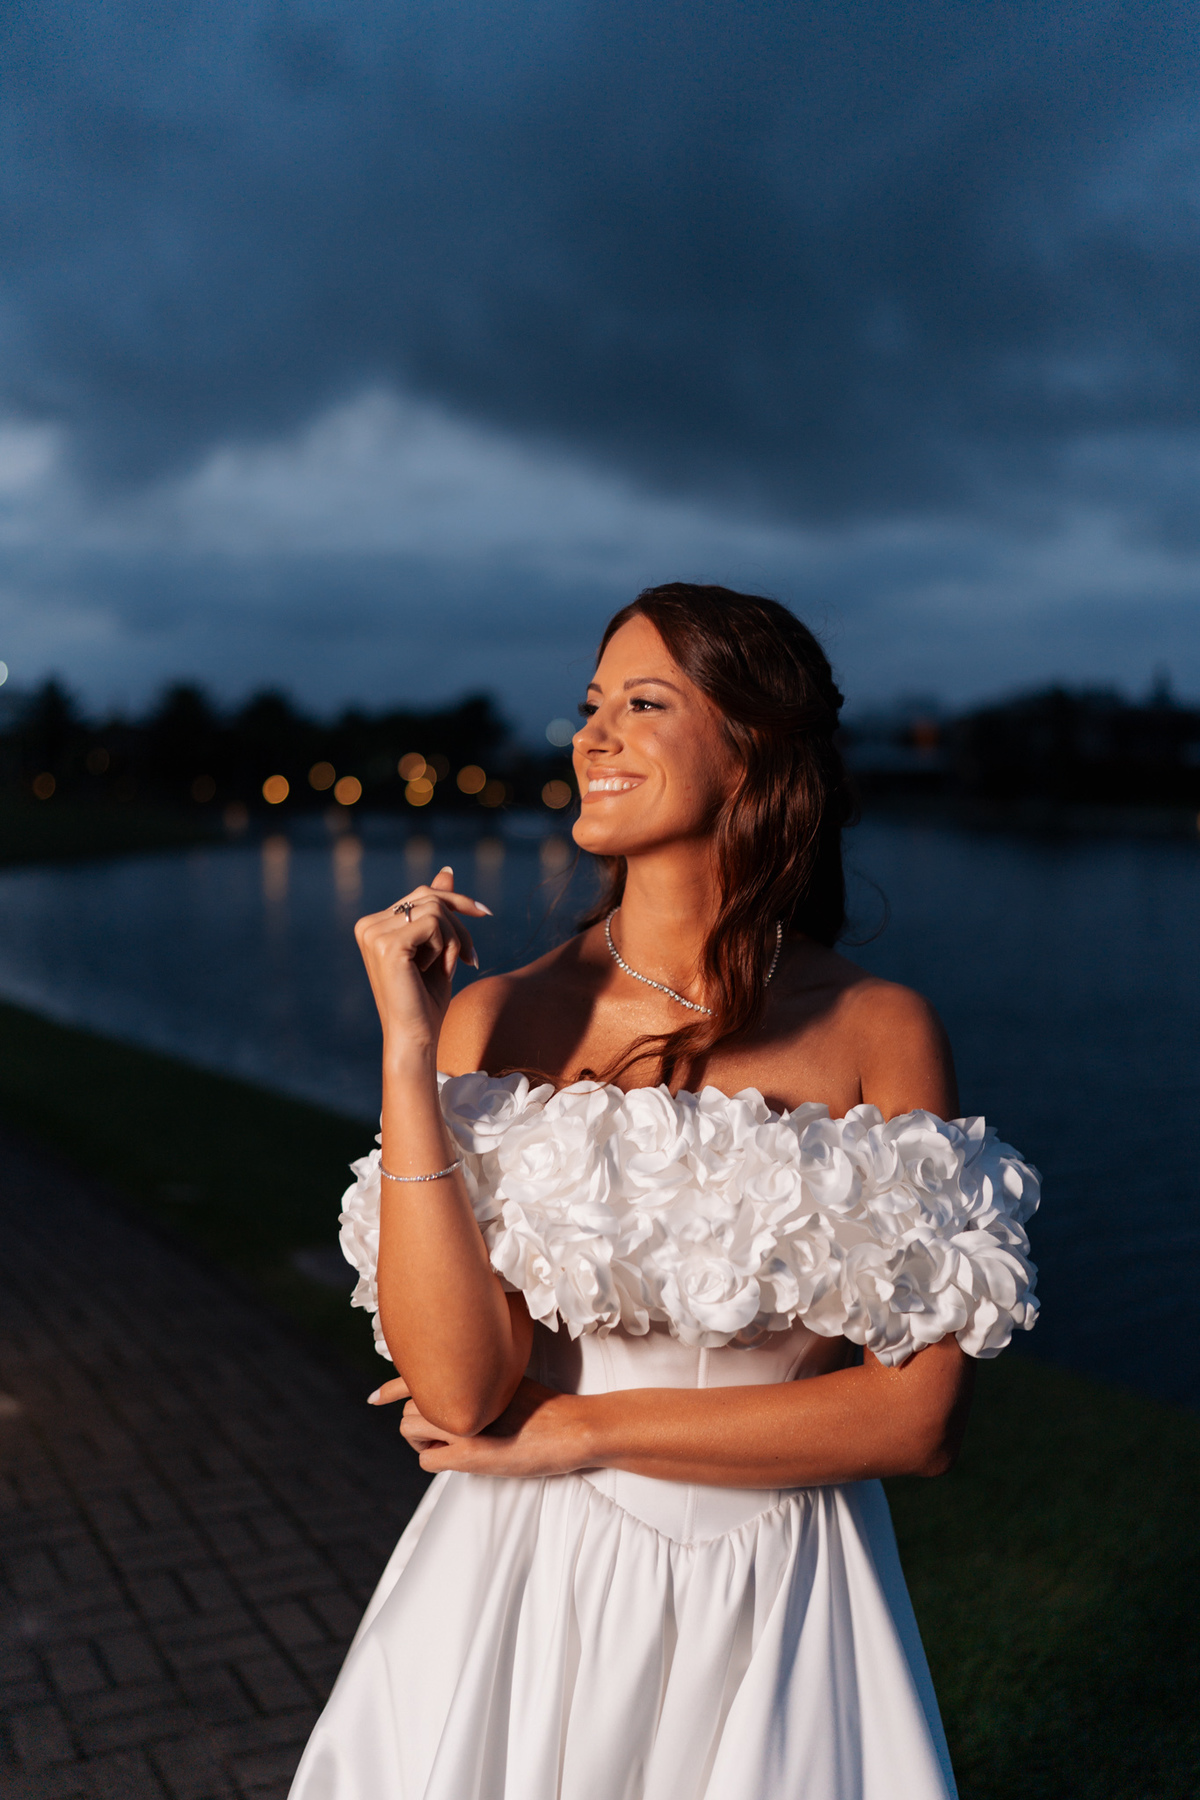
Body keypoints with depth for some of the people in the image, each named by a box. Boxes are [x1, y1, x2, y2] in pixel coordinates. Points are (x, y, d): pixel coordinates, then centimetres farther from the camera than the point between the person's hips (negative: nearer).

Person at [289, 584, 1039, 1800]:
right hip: (533, 1596, 1)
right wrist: (408, 1047, -21)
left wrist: (579, 1427, -12)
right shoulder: (496, 1019, -9)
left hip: (781, 1618, 0)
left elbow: (920, 1419, -12)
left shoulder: (883, 1035, -10)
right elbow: (459, 1390, -18)